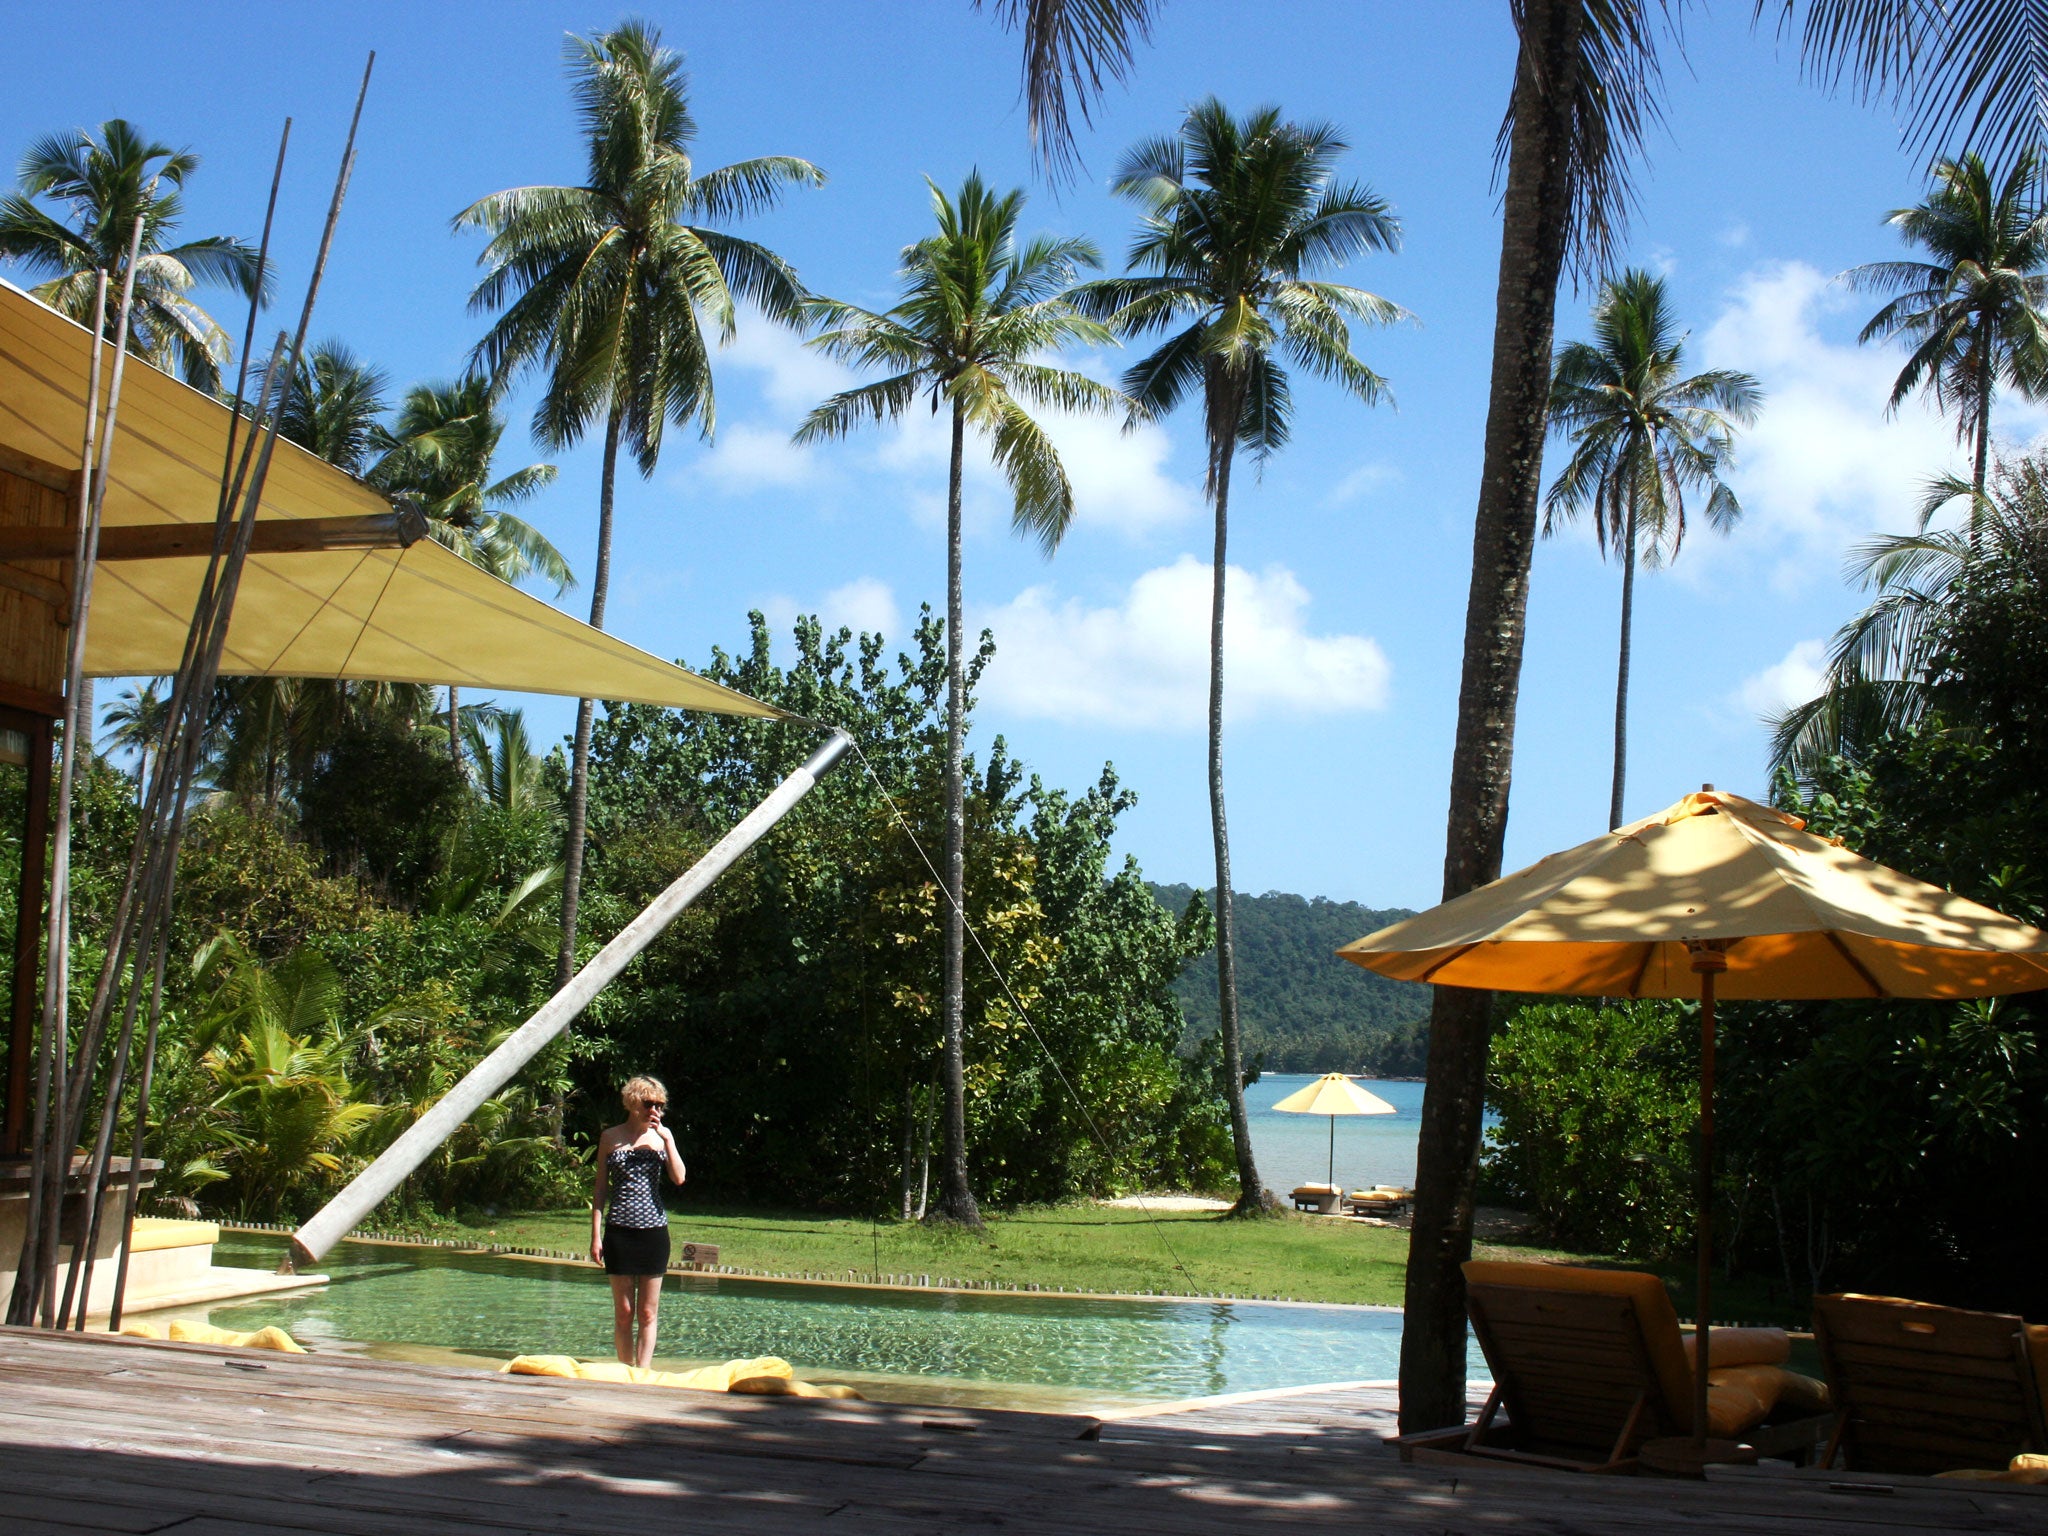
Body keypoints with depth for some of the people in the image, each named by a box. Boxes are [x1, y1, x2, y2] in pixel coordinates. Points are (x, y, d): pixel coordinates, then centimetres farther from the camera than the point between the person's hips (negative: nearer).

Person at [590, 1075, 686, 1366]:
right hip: (620, 1231, -1)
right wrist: (596, 1234, 0)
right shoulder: (611, 1138, 3)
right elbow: (600, 1189, 5)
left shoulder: (660, 1137, 5)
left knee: (648, 1313, 2)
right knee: (623, 1312, 4)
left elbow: (678, 1178, -7)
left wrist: (667, 1139, -12)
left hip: (654, 1231, 1)